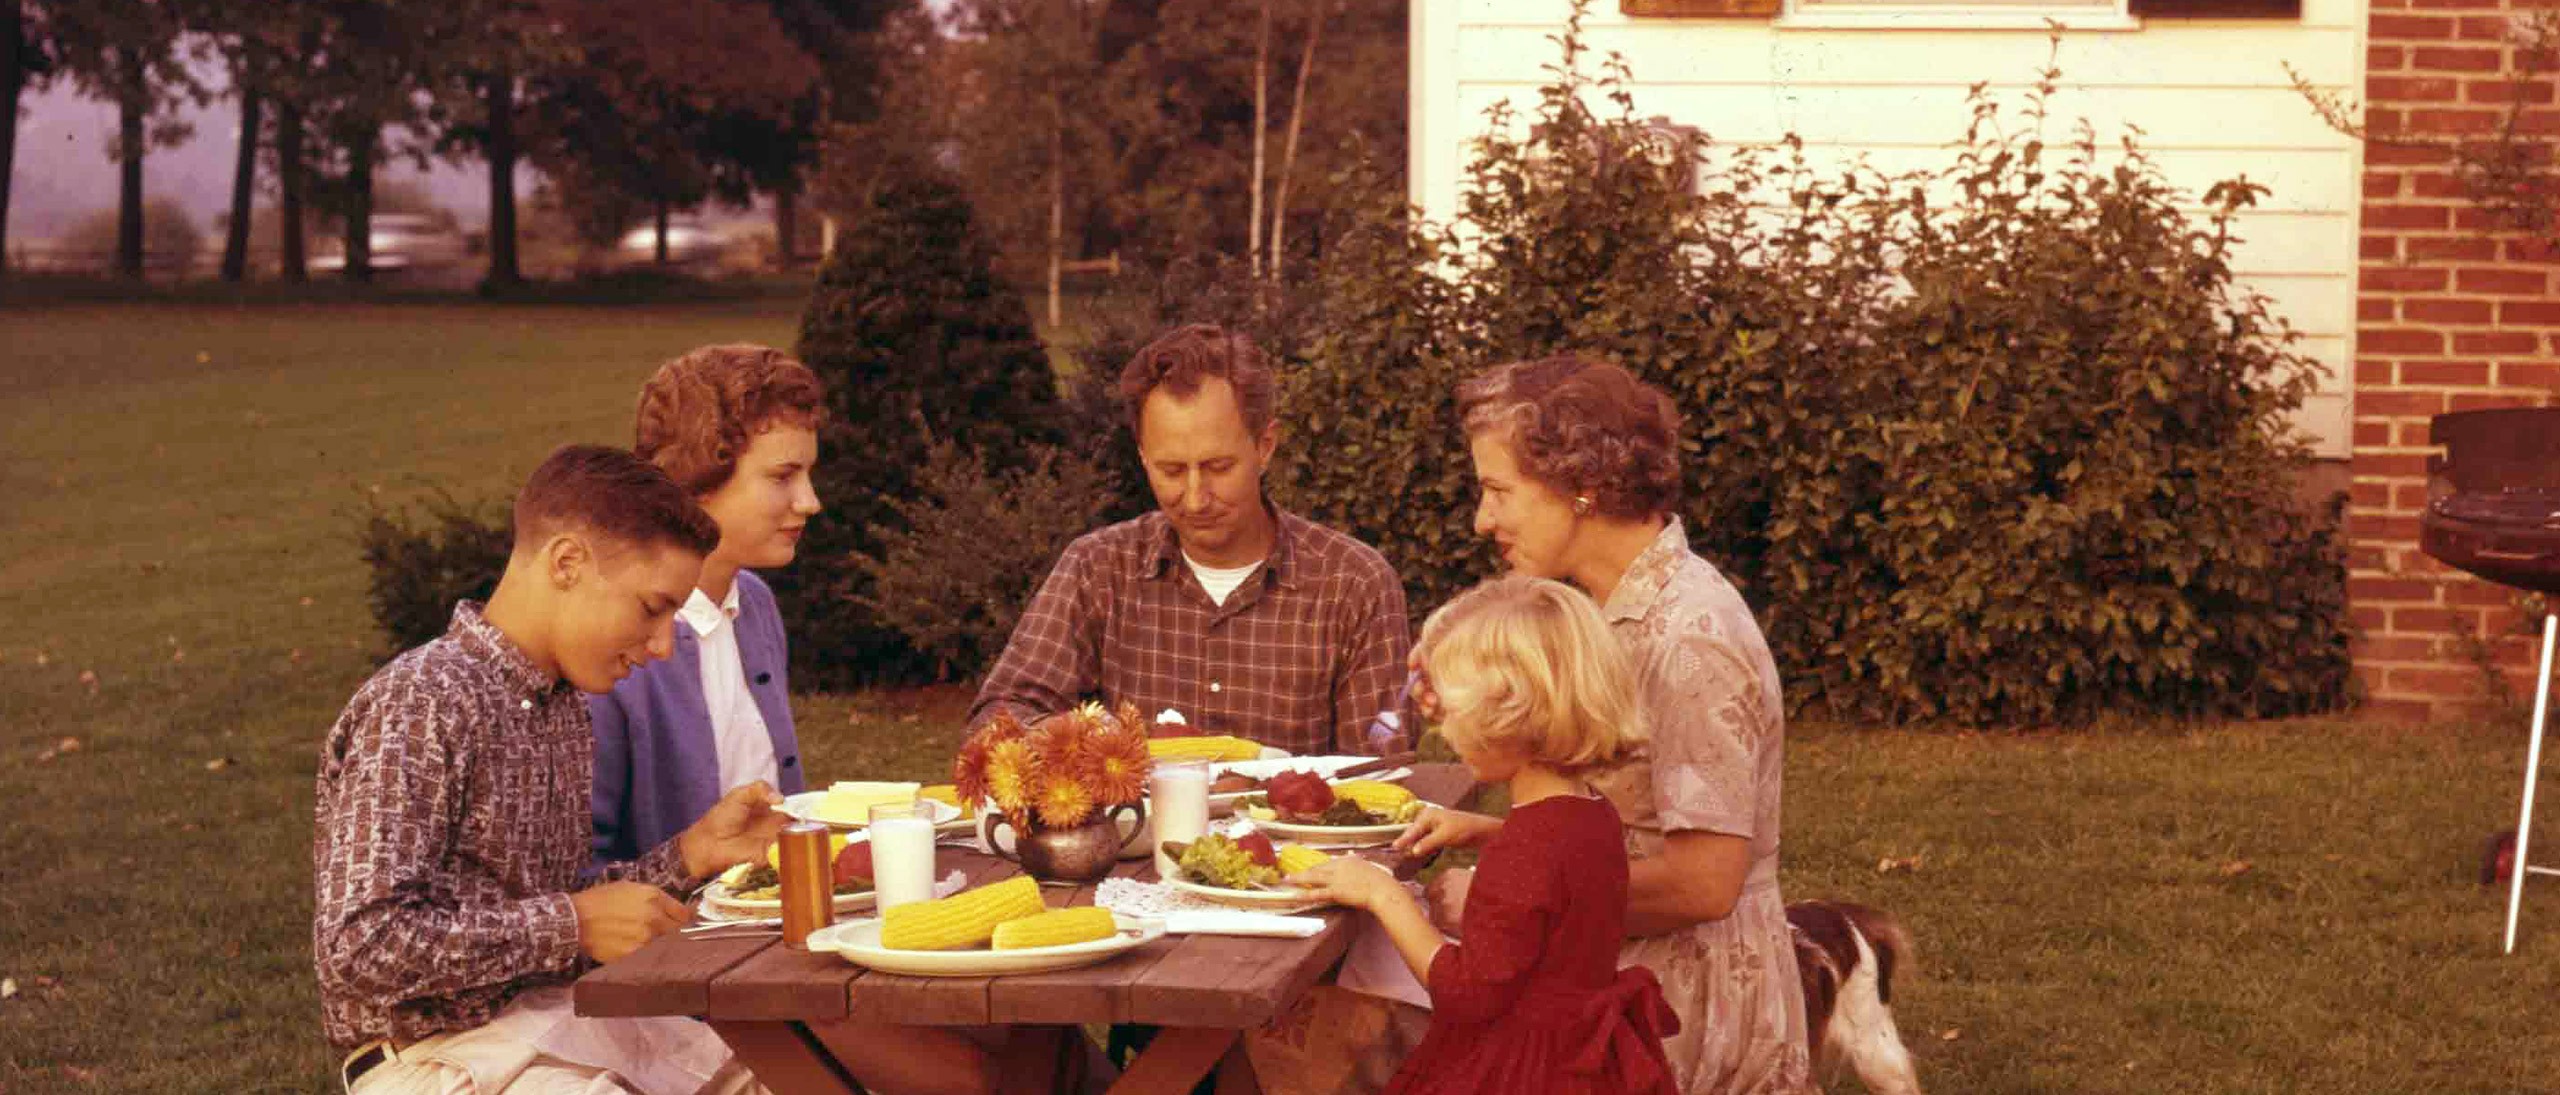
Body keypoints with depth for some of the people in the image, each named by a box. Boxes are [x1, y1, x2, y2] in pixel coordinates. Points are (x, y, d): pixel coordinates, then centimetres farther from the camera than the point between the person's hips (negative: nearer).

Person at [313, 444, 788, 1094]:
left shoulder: (563, 704, 10)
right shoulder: (419, 705, -19)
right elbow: (359, 947, -25)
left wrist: (692, 853, 2)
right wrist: (573, 926, -20)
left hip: (559, 1017, 9)